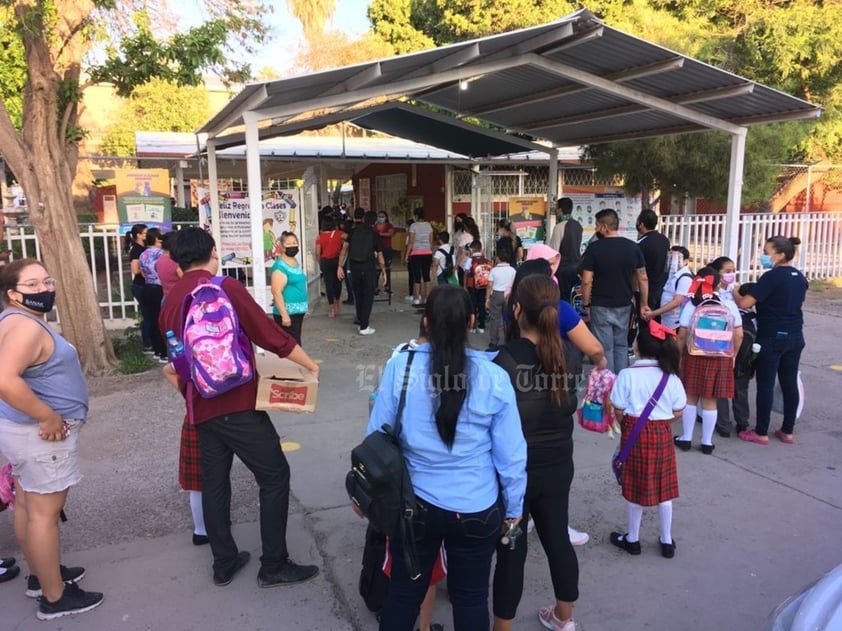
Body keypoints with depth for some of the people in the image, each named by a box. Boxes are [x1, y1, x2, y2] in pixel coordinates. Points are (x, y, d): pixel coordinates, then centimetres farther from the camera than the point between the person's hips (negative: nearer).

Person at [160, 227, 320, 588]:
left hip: (201, 407, 7)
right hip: (238, 403, -7)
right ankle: (274, 566, 10)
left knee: (214, 482, 16)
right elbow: (271, 335, -13)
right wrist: (310, 365, -1)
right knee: (275, 477, 3)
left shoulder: (169, 302, 9)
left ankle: (224, 563, 27)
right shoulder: (226, 287, -12)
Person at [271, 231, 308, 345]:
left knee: (295, 341, 17)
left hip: (298, 310, 9)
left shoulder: (296, 262, 11)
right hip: (287, 312, -9)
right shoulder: (280, 266, -16)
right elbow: (277, 292, -22)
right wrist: (284, 315, -25)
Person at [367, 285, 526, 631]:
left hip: (415, 505, 1)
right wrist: (513, 508, 10)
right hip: (476, 510, 0)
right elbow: (511, 455, -6)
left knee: (403, 593, 21)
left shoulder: (399, 366, -14)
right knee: (471, 598, 20)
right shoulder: (493, 377, -14)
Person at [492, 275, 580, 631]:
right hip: (558, 464, 5)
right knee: (557, 538, 20)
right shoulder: (566, 354, -6)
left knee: (511, 549, 9)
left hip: (516, 467, -5)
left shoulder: (506, 359, -21)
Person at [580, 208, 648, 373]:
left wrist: (586, 304, -3)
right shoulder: (633, 247, 0)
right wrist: (644, 304, 11)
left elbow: (587, 281, -14)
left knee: (605, 348, 4)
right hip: (624, 306, 4)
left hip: (601, 306, -4)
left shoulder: (594, 248, -13)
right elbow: (642, 278, 3)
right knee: (621, 346, 17)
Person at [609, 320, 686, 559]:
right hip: (662, 434, 2)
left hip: (635, 433, -2)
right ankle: (667, 541, 25)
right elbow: (678, 411, 0)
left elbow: (619, 410, -11)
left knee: (636, 488, 10)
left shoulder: (627, 375, -13)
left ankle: (632, 539, 24)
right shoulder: (671, 377, -5)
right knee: (664, 488, 13)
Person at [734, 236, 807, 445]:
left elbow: (745, 303, -21)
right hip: (795, 337, 8)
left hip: (772, 338, -8)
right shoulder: (800, 277, 9)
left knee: (765, 385, 0)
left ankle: (761, 433, 7)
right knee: (790, 384, 12)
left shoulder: (772, 276, -16)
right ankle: (788, 431, 20)